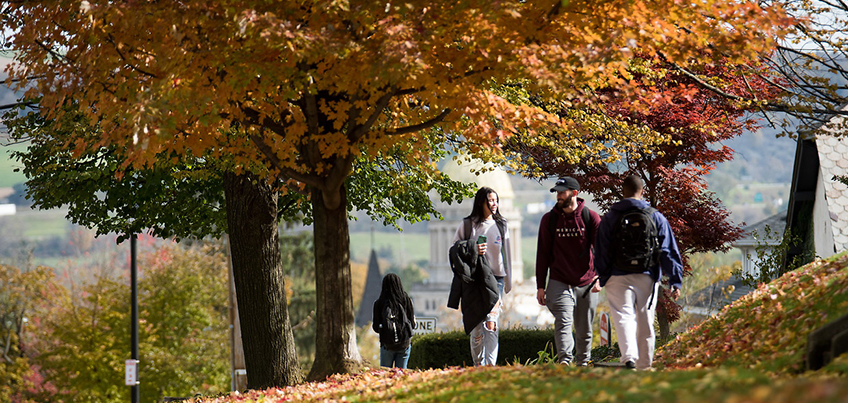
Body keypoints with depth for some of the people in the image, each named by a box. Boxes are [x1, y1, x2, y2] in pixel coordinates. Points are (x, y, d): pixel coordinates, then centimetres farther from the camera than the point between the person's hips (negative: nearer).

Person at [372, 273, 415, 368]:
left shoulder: (379, 303, -6)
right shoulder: (407, 300, -4)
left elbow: (376, 327, -3)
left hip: (387, 344, -1)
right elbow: (412, 322, 0)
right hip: (404, 343, 1)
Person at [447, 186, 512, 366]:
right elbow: (454, 250, 5)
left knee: (491, 325, -15)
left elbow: (506, 254, 15)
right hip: (473, 281, 0)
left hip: (495, 279, 0)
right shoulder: (467, 225, 4)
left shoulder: (501, 225, 10)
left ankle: (490, 366, -21)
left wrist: (508, 282, 16)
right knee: (476, 329, 3)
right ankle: (478, 368, 14)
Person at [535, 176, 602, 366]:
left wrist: (599, 277, -13)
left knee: (584, 329, 8)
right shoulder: (549, 219, 6)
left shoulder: (591, 217, 2)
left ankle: (583, 363, 20)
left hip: (586, 285, 0)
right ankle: (564, 360, -31)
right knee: (563, 322, -19)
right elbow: (543, 254, 9)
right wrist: (540, 286, 5)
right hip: (559, 283, 0)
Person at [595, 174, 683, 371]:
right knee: (645, 322, 12)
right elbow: (669, 251, 4)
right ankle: (644, 364, 20)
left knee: (623, 317, -7)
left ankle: (629, 357, -29)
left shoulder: (610, 218, 2)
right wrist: (675, 281, 4)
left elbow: (601, 252, 1)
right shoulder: (656, 217, 6)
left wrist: (603, 278, 8)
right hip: (647, 277, 2)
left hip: (618, 277, -2)